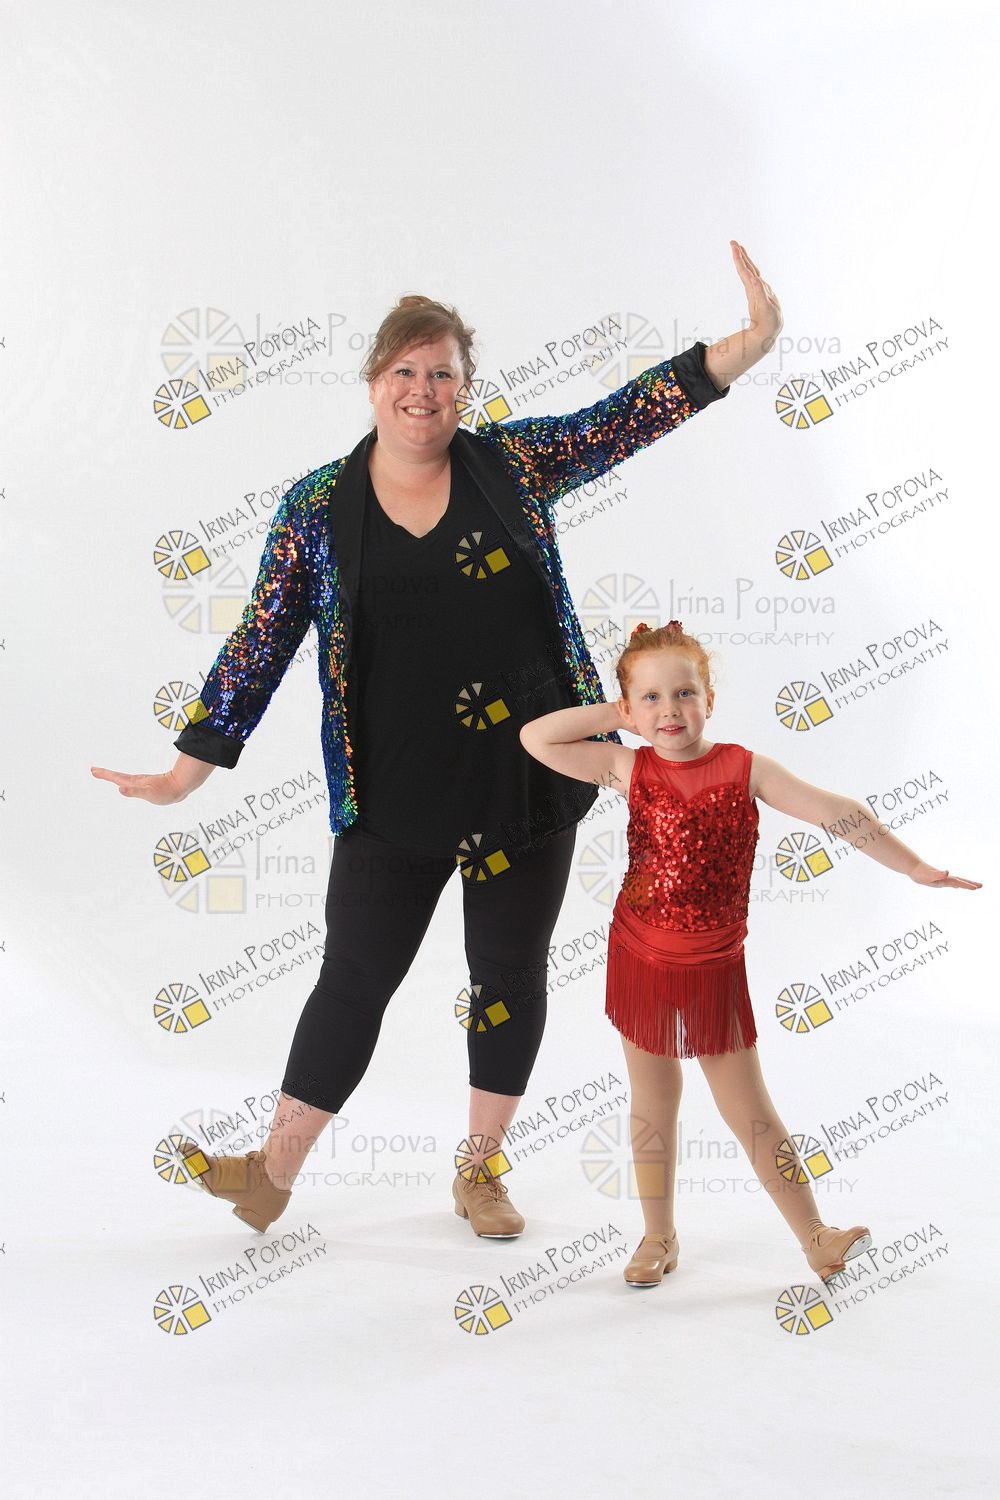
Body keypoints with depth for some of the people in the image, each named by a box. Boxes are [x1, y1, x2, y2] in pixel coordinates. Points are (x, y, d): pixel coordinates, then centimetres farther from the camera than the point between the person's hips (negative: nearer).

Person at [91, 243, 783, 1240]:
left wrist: (748, 345, -13)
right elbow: (263, 640, 2)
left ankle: (478, 1169, 29)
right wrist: (190, 767, 1)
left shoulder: (513, 462, 2)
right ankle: (275, 1171, 20)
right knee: (357, 973, 4)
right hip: (396, 792, -1)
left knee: (511, 970, 11)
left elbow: (632, 414, -2)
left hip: (528, 780, 2)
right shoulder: (318, 507, 0)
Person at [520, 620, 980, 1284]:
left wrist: (914, 866, -8)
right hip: (640, 962, 2)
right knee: (653, 1105, 12)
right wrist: (611, 713, -4)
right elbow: (536, 738, -3)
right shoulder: (630, 768, -2)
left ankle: (816, 1236, 15)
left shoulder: (744, 768, -8)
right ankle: (659, 1235, 27)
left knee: (750, 1112, 3)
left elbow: (836, 813, -8)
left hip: (714, 971, -2)